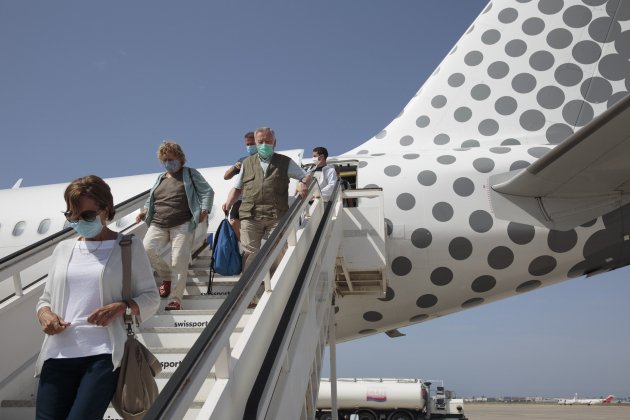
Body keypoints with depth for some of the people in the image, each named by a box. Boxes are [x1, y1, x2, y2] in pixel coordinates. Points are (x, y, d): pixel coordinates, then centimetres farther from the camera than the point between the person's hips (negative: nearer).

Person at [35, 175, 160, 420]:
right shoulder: (63, 249, 15)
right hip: (59, 353, 4)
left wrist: (122, 307, -16)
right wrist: (43, 313, -2)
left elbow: (151, 297, 2)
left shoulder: (129, 246, 3)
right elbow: (46, 298, 21)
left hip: (105, 354, -4)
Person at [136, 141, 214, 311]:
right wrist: (144, 211, 11)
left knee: (179, 262, -12)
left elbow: (207, 192, 6)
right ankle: (166, 276, 8)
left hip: (182, 225, -4)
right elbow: (151, 199, 31)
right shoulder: (160, 178, 23)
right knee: (147, 249, -19)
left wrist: (204, 210, -10)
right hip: (158, 225, 5)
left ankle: (176, 299, -4)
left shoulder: (190, 174, 9)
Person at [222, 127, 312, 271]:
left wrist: (303, 183, -9)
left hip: (277, 216, -1)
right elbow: (237, 187, 23)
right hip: (250, 216, 1)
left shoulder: (285, 162, 15)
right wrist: (229, 202, 4)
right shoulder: (247, 163, 20)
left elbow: (307, 176, 15)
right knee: (250, 252, -3)